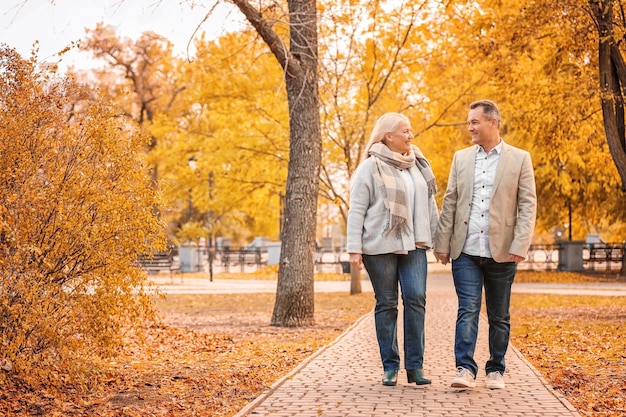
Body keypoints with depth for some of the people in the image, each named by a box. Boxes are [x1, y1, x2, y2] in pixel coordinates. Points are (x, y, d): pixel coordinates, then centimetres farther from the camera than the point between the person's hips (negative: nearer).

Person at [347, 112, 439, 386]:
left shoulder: (418, 165, 13)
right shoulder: (371, 167, -3)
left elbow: (429, 205, 17)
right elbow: (356, 209, -5)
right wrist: (354, 248, -10)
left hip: (413, 246, 4)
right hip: (380, 246, -4)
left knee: (416, 298, -8)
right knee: (386, 304, 3)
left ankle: (415, 366, -2)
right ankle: (390, 367, 10)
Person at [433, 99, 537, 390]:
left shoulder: (519, 159, 2)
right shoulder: (461, 158, 10)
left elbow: (528, 205, -3)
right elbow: (449, 203, 10)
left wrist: (520, 246, -12)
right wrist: (443, 243, 4)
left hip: (501, 253, -1)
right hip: (466, 251, 1)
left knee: (499, 317, 9)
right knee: (468, 310, -8)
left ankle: (496, 370, 20)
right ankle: (465, 369, -9)